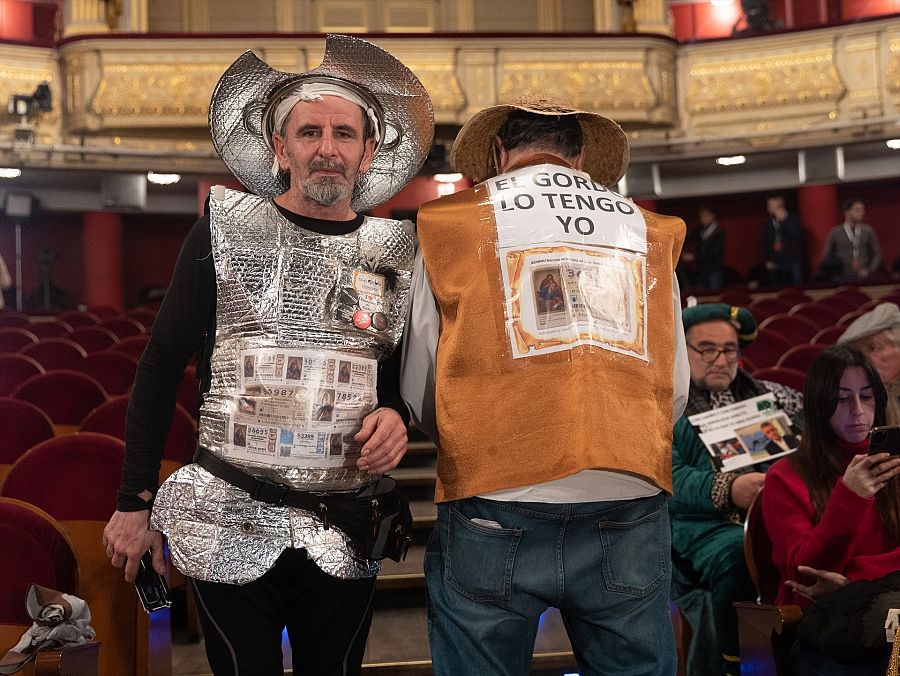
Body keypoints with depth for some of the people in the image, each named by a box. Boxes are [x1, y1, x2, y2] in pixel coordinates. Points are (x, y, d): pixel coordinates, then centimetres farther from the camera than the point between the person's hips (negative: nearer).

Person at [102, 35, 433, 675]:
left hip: (344, 532, 2)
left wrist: (397, 415, -6)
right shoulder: (225, 230, 0)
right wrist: (137, 500, 0)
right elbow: (162, 365, 3)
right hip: (230, 521, -2)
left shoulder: (396, 251, 6)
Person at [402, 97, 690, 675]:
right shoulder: (646, 231, 12)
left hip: (494, 515, -2)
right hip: (629, 509, 2)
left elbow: (419, 393, 5)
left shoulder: (450, 224, 5)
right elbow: (675, 390, 13)